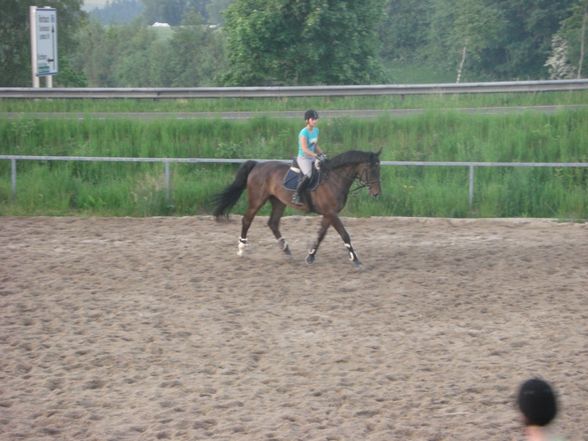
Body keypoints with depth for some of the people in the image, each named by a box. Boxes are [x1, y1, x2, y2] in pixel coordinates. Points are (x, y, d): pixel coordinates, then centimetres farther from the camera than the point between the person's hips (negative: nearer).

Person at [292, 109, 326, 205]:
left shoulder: (316, 130, 9)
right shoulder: (304, 132, -16)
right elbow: (304, 149, -23)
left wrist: (322, 154, 2)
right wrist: (316, 155, -31)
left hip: (313, 157, 8)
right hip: (303, 158, -8)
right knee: (308, 174, -32)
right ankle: (296, 196, -22)